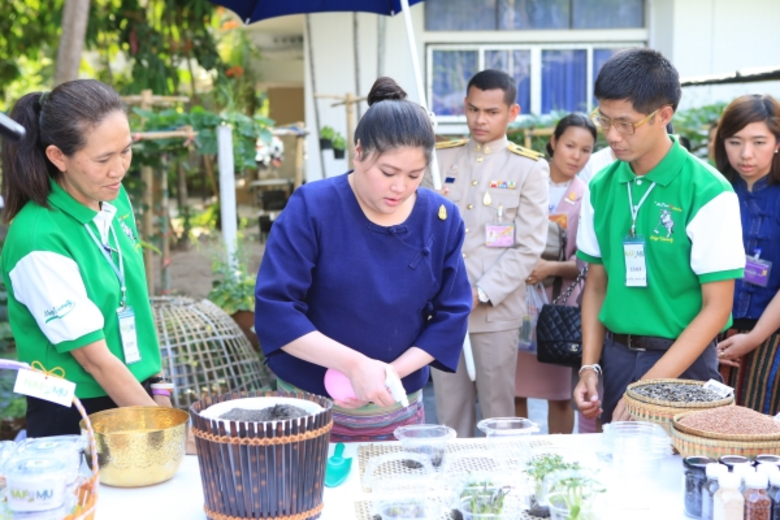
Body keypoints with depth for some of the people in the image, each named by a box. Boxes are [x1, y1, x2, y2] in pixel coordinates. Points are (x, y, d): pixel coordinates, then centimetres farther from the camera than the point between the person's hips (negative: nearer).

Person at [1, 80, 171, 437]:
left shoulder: (115, 198, -2)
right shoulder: (38, 240, -22)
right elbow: (93, 356, -20)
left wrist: (156, 386, 8)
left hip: (136, 394, 6)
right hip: (72, 418, -6)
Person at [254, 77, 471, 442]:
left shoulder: (441, 219, -4)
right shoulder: (312, 208, -14)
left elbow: (451, 314, -2)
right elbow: (273, 309, -18)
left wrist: (391, 373, -15)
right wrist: (355, 365, -25)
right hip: (311, 405, -2)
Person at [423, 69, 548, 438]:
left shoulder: (529, 169, -1)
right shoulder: (440, 158, 8)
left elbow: (530, 248, -5)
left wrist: (481, 294, -12)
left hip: (496, 312, -2)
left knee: (497, 413, 6)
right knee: (449, 411, 9)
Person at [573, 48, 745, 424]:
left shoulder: (708, 193, -13)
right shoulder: (601, 188, 1)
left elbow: (717, 307, -12)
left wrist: (647, 387, -17)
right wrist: (589, 367, 0)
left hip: (682, 362, -4)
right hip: (615, 356, 4)